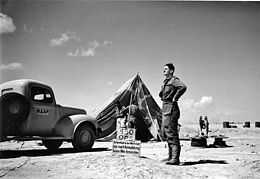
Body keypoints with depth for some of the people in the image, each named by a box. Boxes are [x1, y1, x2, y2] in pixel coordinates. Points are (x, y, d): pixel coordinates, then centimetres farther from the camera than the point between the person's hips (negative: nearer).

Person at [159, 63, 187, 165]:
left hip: (171, 108, -10)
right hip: (165, 108, 10)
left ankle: (175, 158, -8)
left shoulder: (174, 80, -9)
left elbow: (183, 87, -29)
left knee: (171, 133, -11)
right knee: (165, 132, 13)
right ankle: (171, 156, 23)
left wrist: (175, 98, -21)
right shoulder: (165, 82, 18)